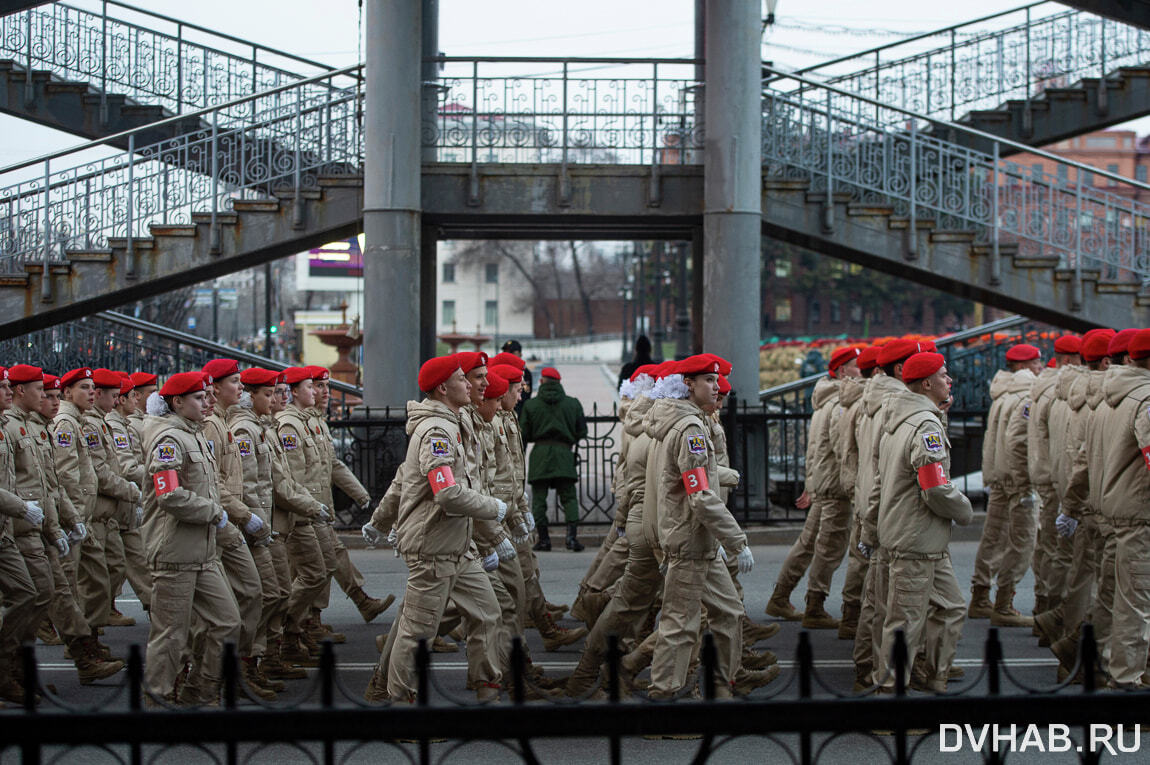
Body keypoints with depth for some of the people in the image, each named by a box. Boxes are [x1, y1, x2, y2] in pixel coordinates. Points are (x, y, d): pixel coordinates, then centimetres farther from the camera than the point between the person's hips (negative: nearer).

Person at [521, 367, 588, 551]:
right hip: (564, 454, 1)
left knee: (539, 499, 6)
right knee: (569, 497, 6)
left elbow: (524, 435, 3)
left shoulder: (531, 405, 1)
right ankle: (572, 535, -10)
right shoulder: (573, 404, 5)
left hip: (540, 454, -1)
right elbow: (582, 432, 9)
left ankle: (543, 538, 3)